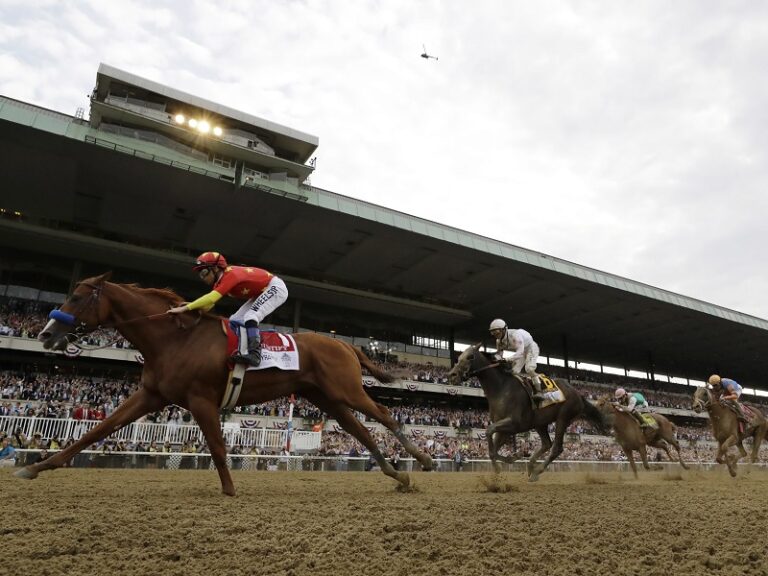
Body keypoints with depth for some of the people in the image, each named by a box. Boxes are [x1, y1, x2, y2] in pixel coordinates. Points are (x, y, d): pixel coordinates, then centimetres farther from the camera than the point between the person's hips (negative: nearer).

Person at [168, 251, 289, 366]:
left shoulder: (231, 275, -29)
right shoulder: (220, 282, -1)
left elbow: (211, 298, -39)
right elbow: (208, 304, -3)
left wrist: (185, 308, -39)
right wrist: (192, 305, -21)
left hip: (276, 288, -10)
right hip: (260, 294, 10)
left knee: (250, 316, -27)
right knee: (235, 320, 4)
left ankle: (254, 353, -36)